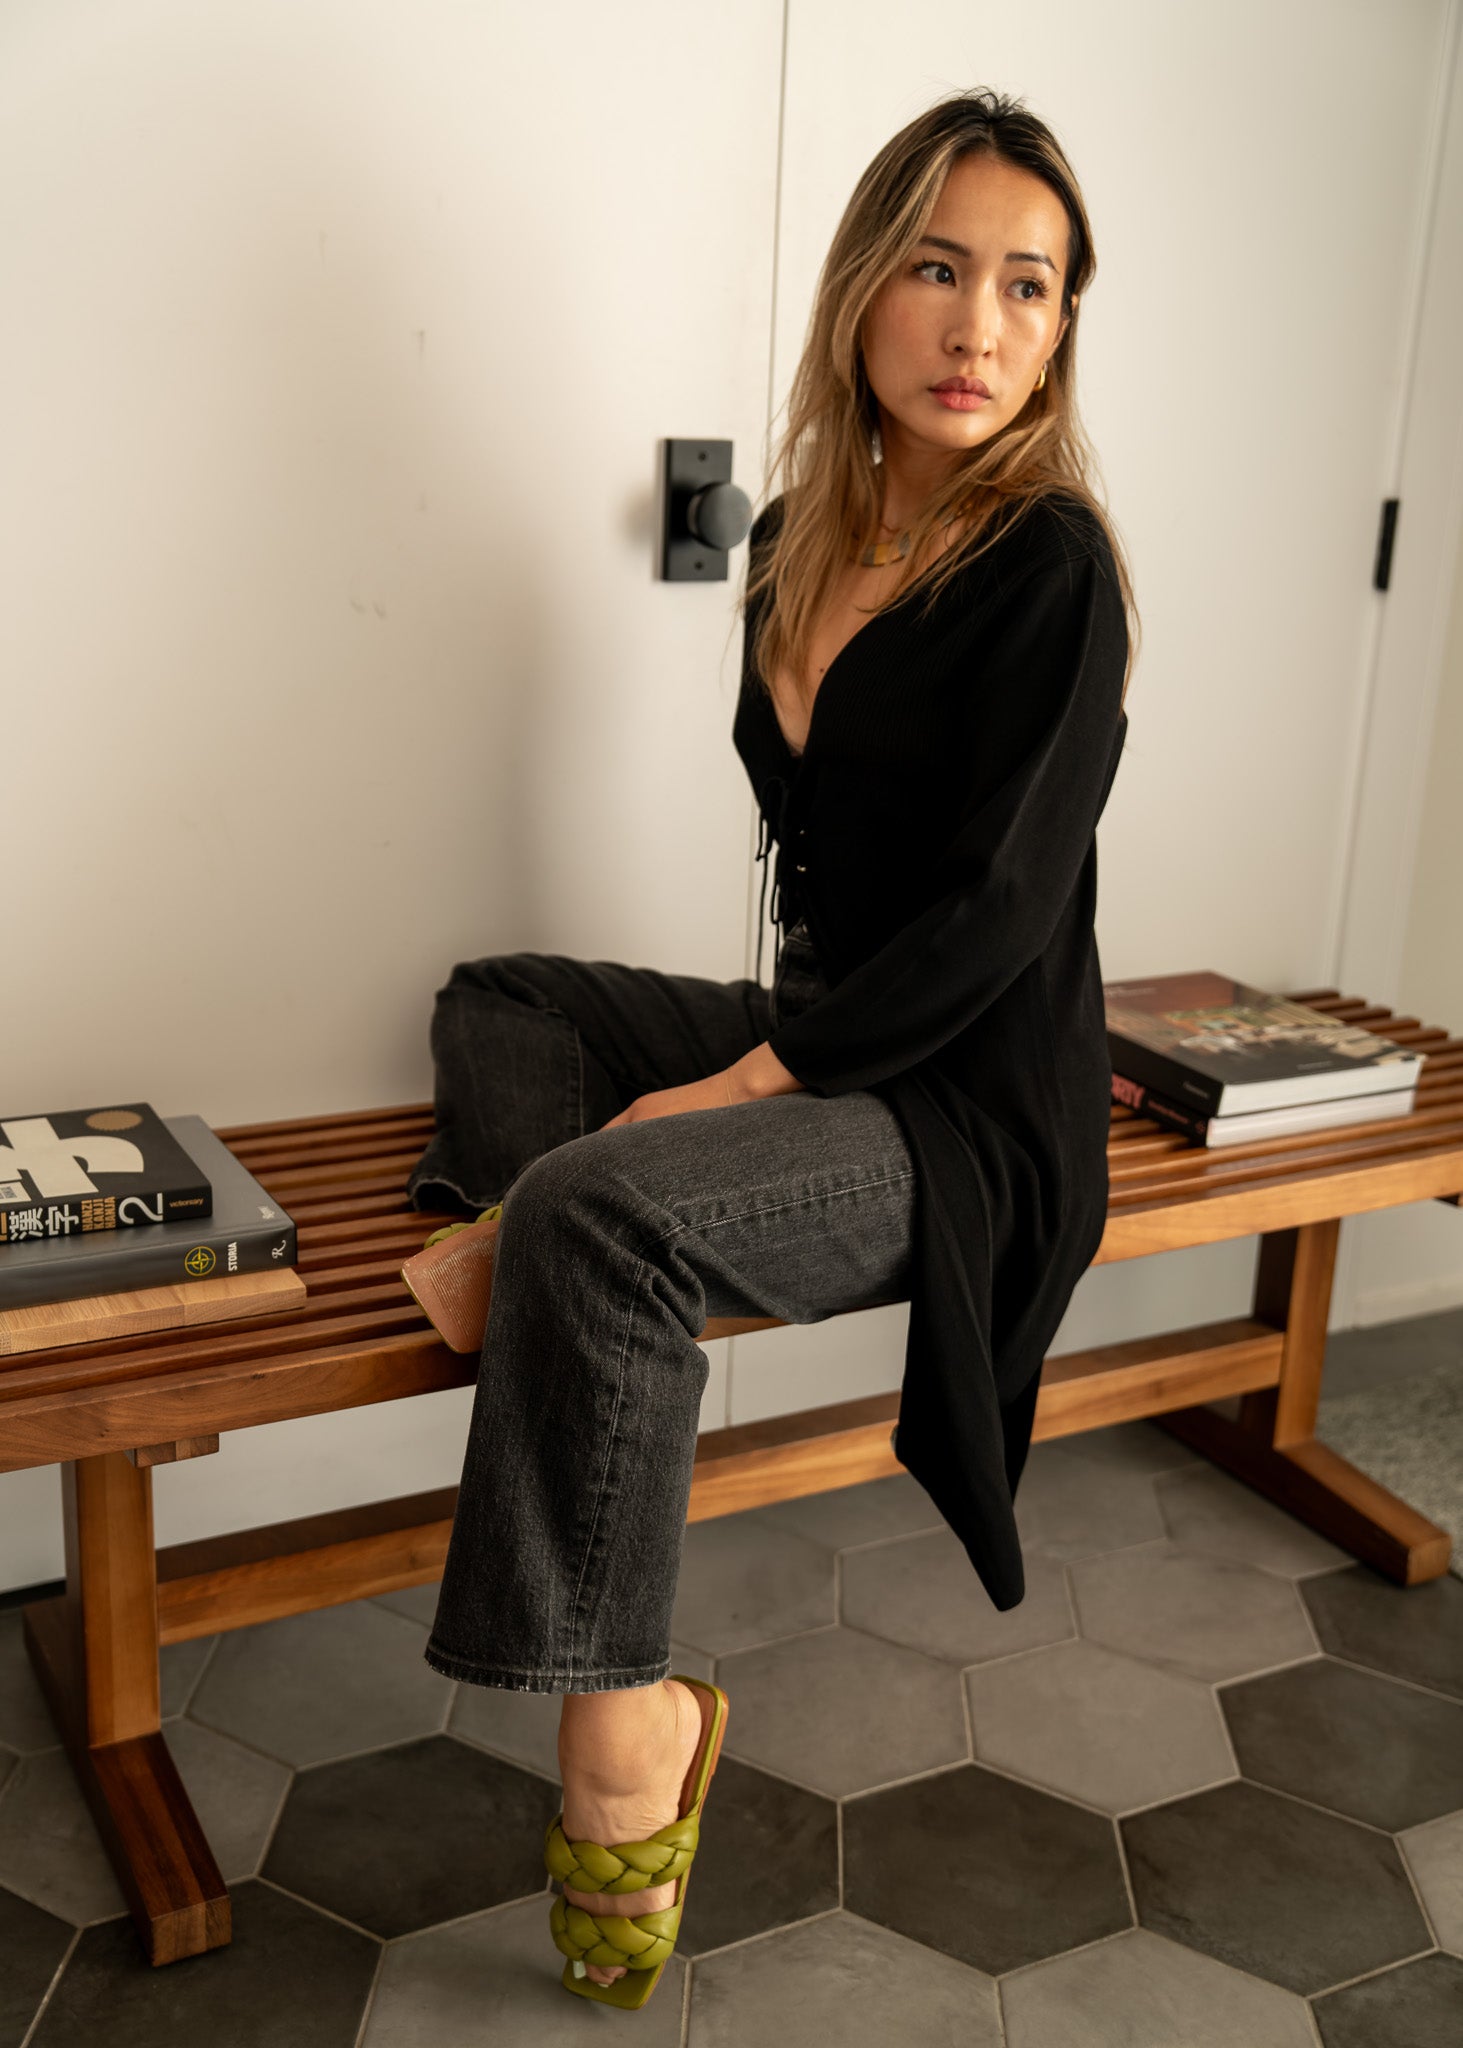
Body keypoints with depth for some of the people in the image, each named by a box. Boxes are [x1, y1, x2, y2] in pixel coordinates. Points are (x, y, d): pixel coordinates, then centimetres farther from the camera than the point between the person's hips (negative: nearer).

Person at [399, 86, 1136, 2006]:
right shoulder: (801, 535, 8)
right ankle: (503, 1243, -13)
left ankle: (614, 1714, -20)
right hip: (818, 1036, 9)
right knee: (499, 998, 16)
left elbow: (999, 908, -19)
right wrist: (765, 1044, 5)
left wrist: (756, 1076, -19)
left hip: (975, 1113, -9)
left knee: (608, 1212, -31)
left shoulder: (1050, 566, -14)